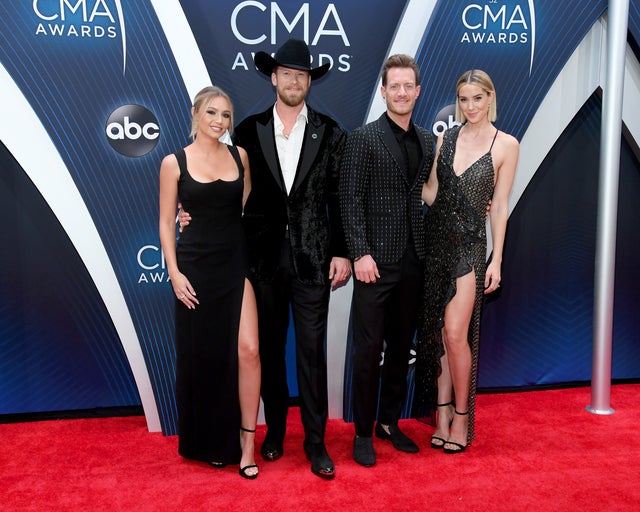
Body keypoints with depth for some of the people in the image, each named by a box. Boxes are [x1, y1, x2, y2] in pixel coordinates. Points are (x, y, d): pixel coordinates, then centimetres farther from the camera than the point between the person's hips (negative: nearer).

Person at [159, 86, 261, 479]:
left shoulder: (240, 156, 6)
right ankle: (208, 442, 28)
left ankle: (246, 441, 7)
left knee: (248, 350, -9)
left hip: (238, 264, 2)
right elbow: (166, 224, 1)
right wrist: (174, 273, -8)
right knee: (202, 355, 8)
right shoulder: (175, 163, -1)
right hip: (196, 268, -1)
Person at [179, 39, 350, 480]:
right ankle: (275, 430, 31)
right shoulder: (249, 130, 4)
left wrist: (342, 253, -3)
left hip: (313, 258, -1)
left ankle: (315, 442, 16)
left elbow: (337, 199, 2)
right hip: (264, 257, 2)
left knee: (312, 350, 2)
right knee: (270, 347, 13)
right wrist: (197, 214, -5)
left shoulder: (329, 133, 3)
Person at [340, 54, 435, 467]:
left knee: (401, 346, 13)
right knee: (369, 348, 0)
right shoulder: (364, 138, -4)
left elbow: (428, 194, 16)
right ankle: (363, 432, 15)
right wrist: (360, 254, -15)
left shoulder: (427, 141, 13)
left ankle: (389, 422, 28)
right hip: (377, 260, -5)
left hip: (414, 261, 6)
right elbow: (351, 201, -9)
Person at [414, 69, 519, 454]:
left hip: (469, 244, -4)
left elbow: (500, 205, -2)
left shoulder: (506, 145, 0)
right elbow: (431, 194, 9)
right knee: (437, 333, 7)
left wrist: (496, 260, -4)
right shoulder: (445, 139, 10)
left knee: (456, 333, -9)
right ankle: (442, 415, 19)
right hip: (437, 238, 4)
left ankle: (461, 417, 11)